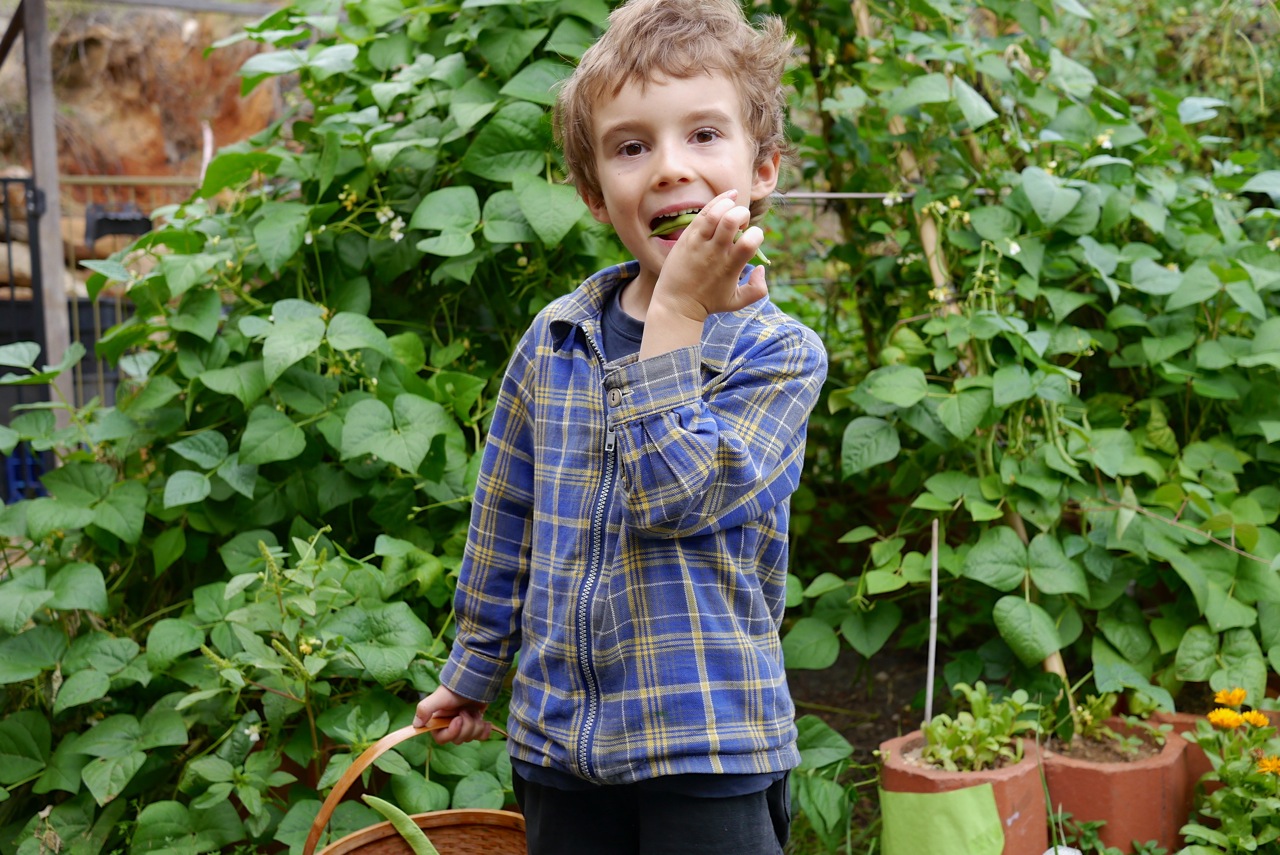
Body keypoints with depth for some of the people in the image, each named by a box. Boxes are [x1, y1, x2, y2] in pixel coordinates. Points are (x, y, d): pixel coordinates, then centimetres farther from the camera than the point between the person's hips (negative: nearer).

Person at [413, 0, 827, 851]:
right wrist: (474, 669, 20)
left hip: (708, 746, -4)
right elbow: (505, 518, 13)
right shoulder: (554, 339, 3)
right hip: (557, 741, 4)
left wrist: (676, 315, -21)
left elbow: (672, 498, -23)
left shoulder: (778, 352, -9)